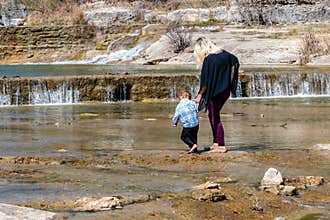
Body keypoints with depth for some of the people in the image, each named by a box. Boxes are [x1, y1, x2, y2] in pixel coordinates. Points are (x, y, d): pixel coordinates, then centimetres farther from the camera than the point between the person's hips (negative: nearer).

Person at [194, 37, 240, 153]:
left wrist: (200, 95, -7)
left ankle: (221, 146, 9)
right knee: (212, 115, 21)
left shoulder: (208, 59, -21)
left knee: (215, 118, 6)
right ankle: (216, 142, 23)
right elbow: (235, 60, 18)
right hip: (226, 91, 7)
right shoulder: (223, 54, 1)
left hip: (215, 93, -7)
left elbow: (206, 81, -20)